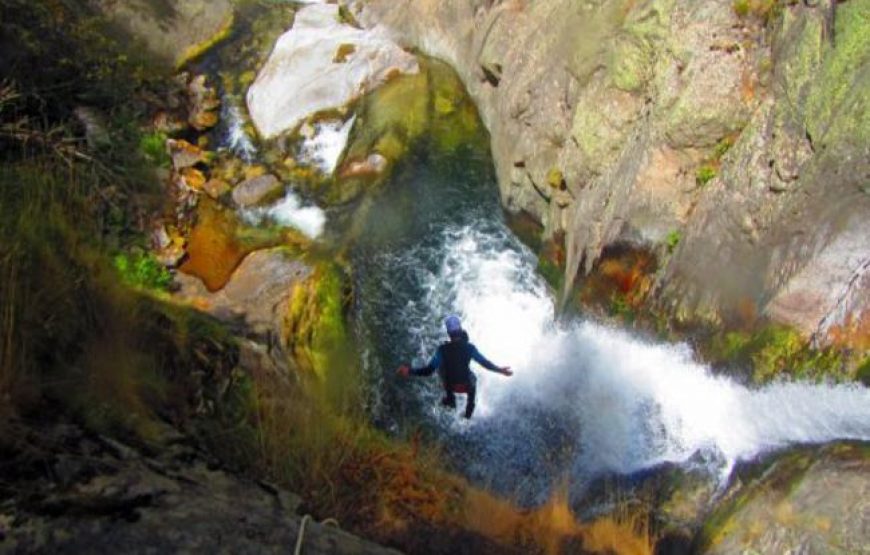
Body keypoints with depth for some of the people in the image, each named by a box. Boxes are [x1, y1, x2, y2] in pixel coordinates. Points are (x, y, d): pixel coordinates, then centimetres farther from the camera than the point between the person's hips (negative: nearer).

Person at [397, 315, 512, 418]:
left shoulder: (442, 349, -25)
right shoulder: (470, 348, -23)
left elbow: (429, 370, -25)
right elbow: (485, 363, -16)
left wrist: (410, 371, -17)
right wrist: (500, 370, -1)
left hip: (450, 385, 0)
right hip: (466, 385, 0)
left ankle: (450, 398, 37)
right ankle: (469, 410, 45)